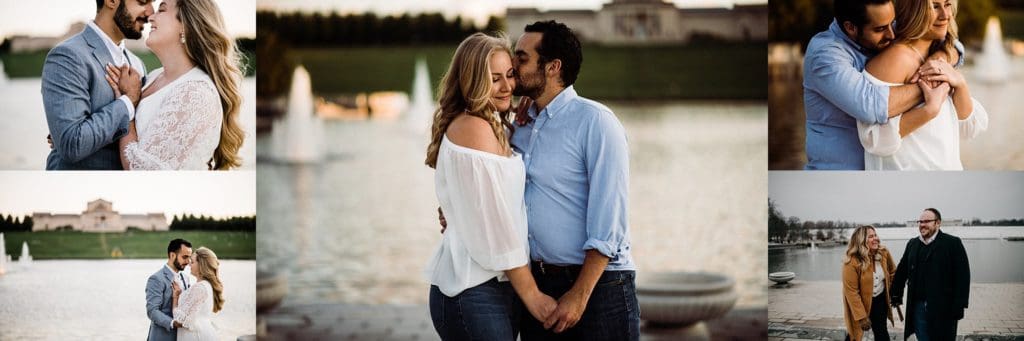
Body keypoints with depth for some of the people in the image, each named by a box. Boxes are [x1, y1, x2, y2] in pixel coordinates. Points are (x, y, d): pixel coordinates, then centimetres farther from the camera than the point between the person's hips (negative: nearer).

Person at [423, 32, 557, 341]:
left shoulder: (494, 127, 17)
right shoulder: (474, 128, -13)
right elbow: (494, 225, -16)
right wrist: (532, 295, -12)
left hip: (496, 286, 9)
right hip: (474, 293, -9)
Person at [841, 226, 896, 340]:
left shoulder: (884, 253, -11)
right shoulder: (852, 262, -27)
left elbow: (892, 272, 10)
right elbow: (851, 292, -25)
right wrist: (861, 316, -25)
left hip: (880, 300, 4)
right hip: (860, 302, -4)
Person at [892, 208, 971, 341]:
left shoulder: (953, 243, -6)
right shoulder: (912, 244, 12)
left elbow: (963, 276, -10)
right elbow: (901, 271, 18)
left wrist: (959, 305, -15)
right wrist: (896, 295, 15)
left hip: (943, 308, -5)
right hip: (918, 306, 5)